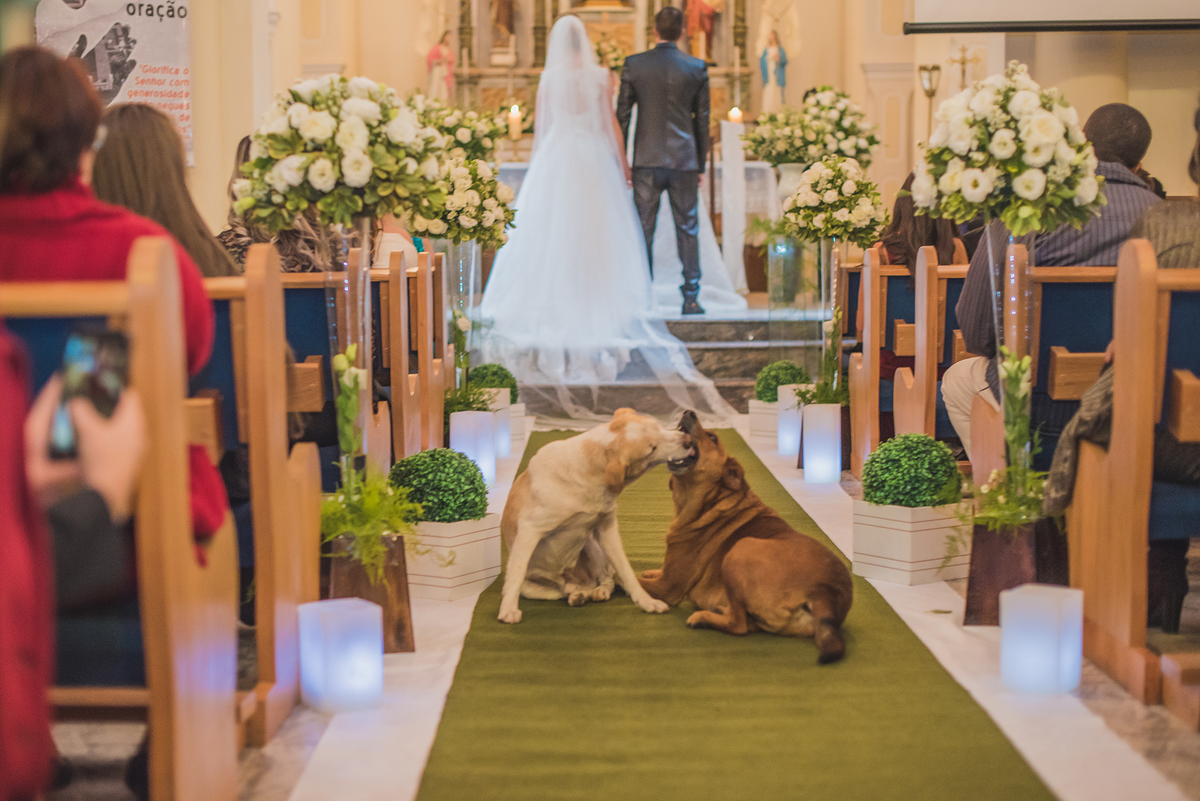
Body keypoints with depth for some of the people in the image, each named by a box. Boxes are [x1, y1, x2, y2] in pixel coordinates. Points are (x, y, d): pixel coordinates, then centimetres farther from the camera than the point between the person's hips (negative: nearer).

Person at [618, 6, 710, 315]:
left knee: (643, 230, 4)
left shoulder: (634, 64, -2)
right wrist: (700, 165, 12)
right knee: (687, 229, 6)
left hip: (647, 160, -1)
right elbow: (702, 120, 5)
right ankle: (691, 298, 5)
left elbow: (622, 115, 0)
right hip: (684, 160, 1)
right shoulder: (697, 68, 1)